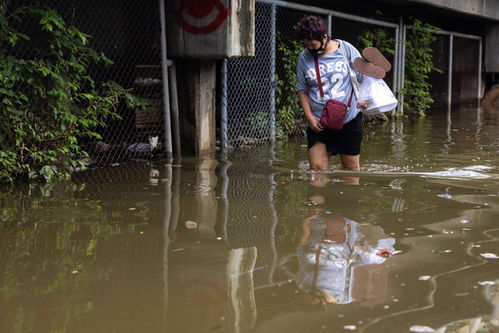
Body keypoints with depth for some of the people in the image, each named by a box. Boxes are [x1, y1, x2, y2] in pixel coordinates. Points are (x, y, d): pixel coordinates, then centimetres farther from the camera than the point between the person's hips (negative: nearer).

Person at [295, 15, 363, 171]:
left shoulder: (346, 49, -3)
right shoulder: (304, 57, 2)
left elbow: (363, 77, 6)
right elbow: (302, 90, 8)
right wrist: (309, 117, -3)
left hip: (349, 119, -1)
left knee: (351, 167, 9)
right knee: (317, 167, -8)